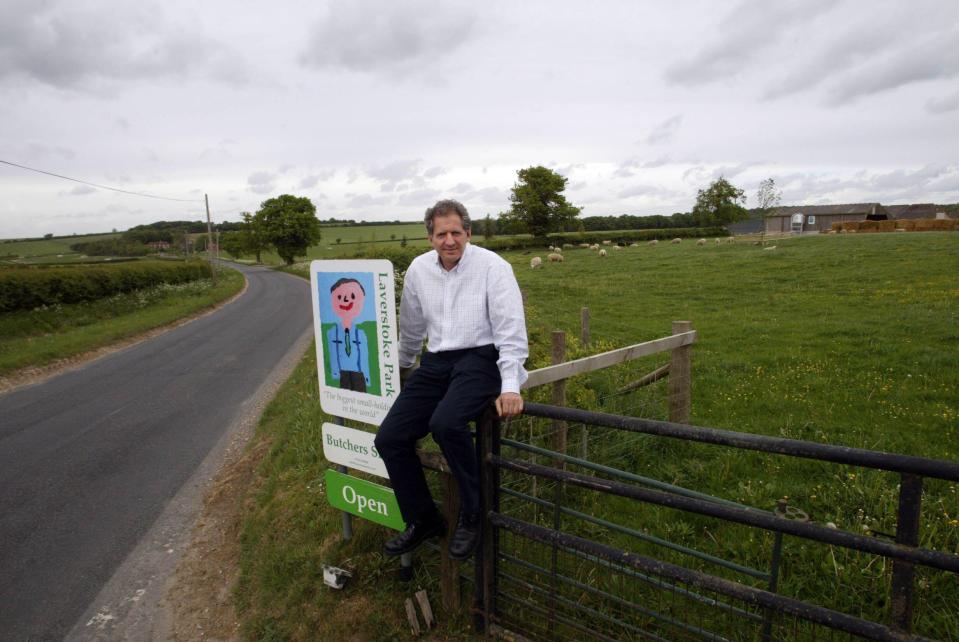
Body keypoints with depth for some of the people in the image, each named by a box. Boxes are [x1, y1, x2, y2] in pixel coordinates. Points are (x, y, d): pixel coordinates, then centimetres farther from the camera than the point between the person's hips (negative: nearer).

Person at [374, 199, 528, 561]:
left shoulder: (492, 266, -8)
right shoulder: (419, 268, 8)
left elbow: (511, 329, -12)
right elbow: (411, 327, 22)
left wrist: (510, 387, -21)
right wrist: (403, 365, 33)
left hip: (480, 358, -6)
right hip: (436, 362, 6)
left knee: (445, 423, -33)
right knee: (389, 438, -6)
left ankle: (472, 515, -8)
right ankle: (422, 520, 15)